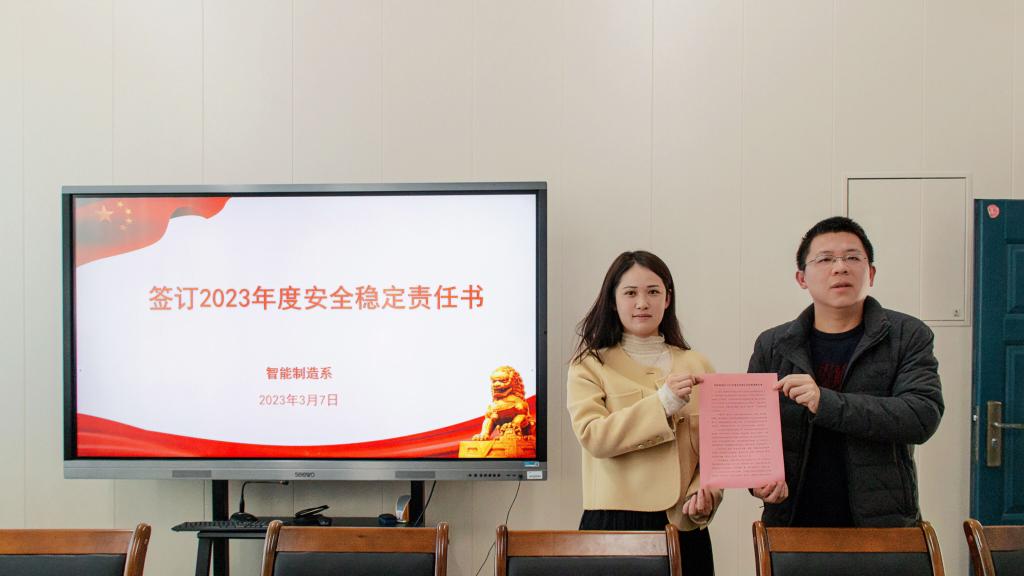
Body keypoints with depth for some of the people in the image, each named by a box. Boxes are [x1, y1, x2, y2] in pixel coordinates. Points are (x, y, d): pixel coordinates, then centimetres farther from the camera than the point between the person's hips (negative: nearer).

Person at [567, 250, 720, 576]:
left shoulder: (696, 365, 10)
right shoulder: (590, 364, 1)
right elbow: (591, 436, -13)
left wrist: (704, 494, -11)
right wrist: (662, 404, -21)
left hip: (683, 524, 3)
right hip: (614, 522, -2)